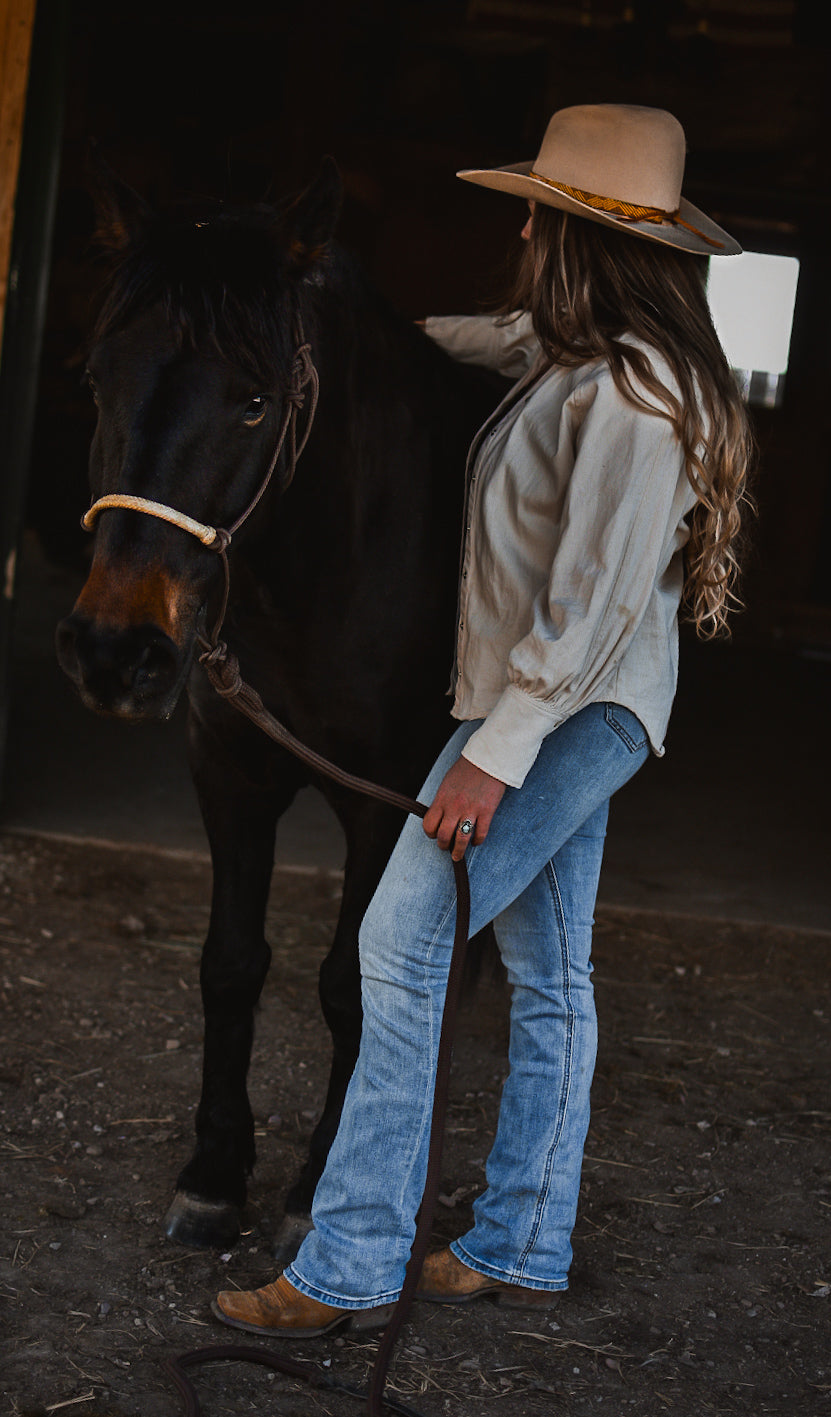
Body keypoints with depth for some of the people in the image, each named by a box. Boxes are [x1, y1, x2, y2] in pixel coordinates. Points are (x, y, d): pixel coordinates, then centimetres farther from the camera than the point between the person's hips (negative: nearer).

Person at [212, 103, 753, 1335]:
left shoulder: (629, 396, -22)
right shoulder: (583, 355, 8)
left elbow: (597, 601, -25)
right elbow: (503, 335, 32)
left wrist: (494, 752, -24)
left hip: (571, 711, -10)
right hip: (572, 710, 10)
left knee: (403, 942, -11)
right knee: (549, 978, 13)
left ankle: (351, 1267, -6)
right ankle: (524, 1249, 23)